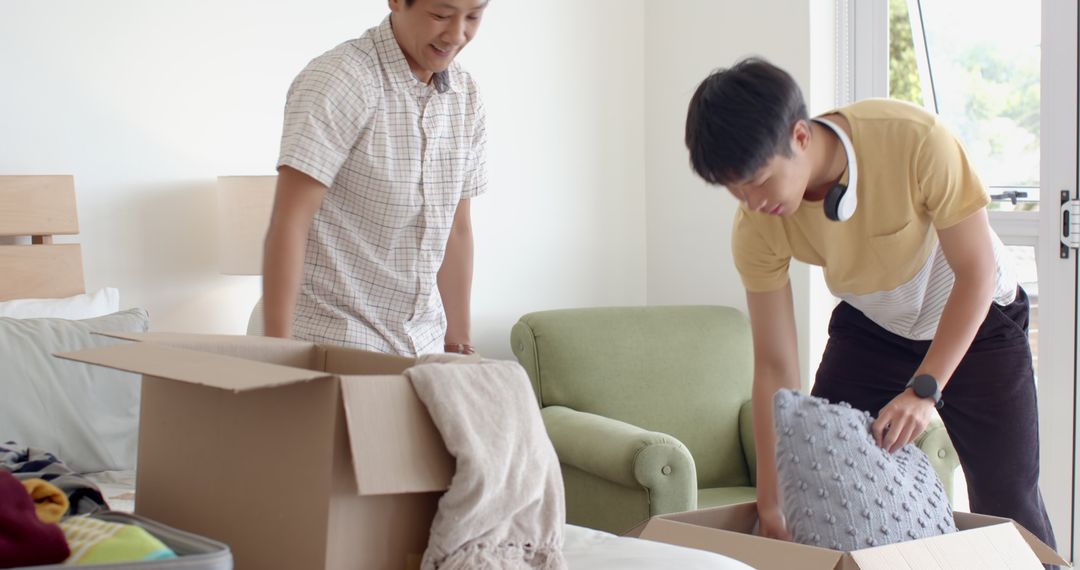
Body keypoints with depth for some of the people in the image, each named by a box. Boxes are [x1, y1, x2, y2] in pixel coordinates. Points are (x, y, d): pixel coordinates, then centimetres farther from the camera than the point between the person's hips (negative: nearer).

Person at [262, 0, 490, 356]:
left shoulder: (466, 96, 6)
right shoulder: (336, 81, -15)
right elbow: (289, 223, -19)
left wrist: (458, 340, 14)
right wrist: (278, 350, -23)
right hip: (336, 344, -6)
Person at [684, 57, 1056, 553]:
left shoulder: (915, 141, -35)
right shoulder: (756, 229, -24)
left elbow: (977, 271, -25)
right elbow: (775, 367, -18)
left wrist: (924, 389, -33)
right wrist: (771, 505, -20)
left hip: (976, 320, -3)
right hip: (869, 329, 3)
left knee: (1008, 511, -4)